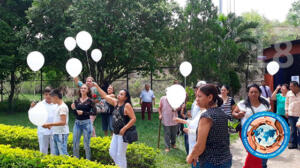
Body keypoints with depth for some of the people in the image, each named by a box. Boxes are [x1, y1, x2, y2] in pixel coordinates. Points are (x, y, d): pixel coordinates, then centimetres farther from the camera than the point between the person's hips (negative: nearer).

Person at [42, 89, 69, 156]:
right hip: (56, 133, 10)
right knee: (56, 154, 13)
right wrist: (51, 126, 12)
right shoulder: (59, 106, 16)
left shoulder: (63, 107, -14)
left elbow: (63, 122, -21)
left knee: (63, 154, -10)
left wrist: (50, 124, -19)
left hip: (61, 134, -10)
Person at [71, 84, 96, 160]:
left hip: (86, 123, -4)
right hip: (77, 122, 4)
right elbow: (75, 113, 10)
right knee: (75, 143, 6)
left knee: (86, 144, 1)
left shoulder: (90, 101, -3)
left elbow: (94, 112, -11)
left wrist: (83, 113, -17)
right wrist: (73, 109, -9)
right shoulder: (77, 100, 8)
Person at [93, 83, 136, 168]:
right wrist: (97, 86, 9)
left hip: (123, 133, -8)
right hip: (115, 133, 8)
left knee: (120, 155, -3)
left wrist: (124, 129, -20)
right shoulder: (116, 102, 6)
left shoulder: (127, 105, -14)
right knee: (112, 152, 14)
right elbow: (105, 96, 12)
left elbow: (133, 119, -17)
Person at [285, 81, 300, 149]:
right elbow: (287, 103, 13)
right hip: (291, 115, 3)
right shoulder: (289, 93, 3)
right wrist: (286, 111, 8)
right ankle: (293, 143, 17)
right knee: (293, 129, 8)